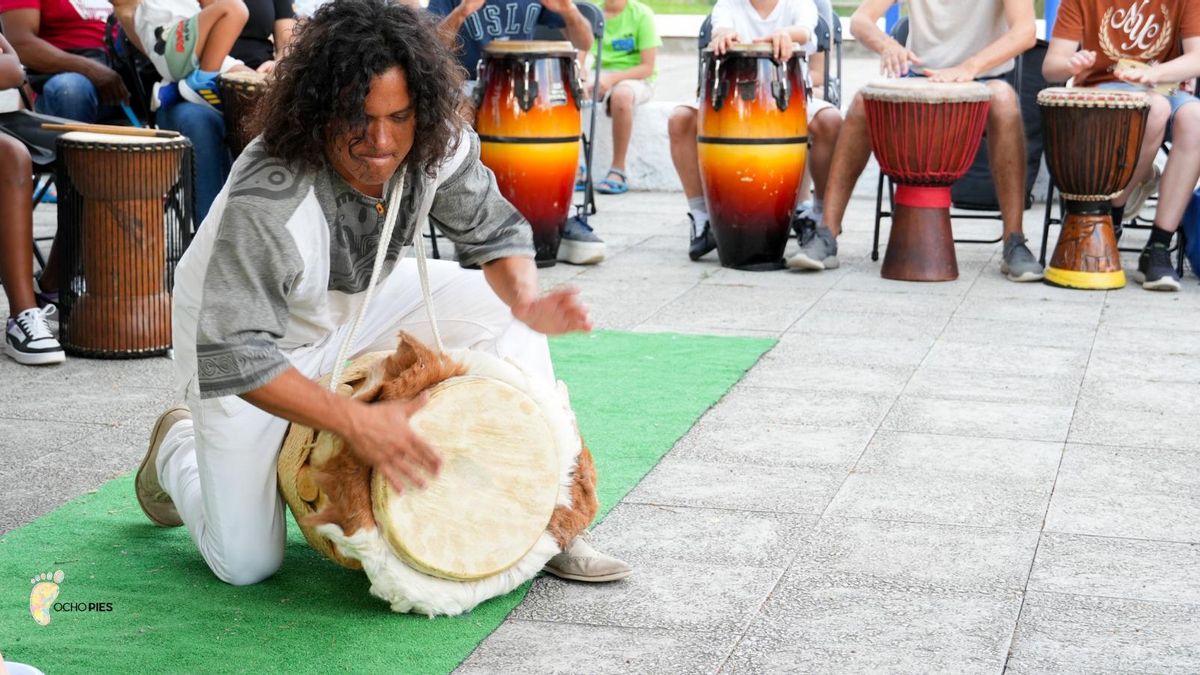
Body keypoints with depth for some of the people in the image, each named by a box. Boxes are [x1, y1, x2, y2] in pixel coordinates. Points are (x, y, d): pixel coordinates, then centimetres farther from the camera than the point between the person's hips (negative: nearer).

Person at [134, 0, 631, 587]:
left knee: (501, 303, -16)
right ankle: (177, 450, 25)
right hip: (237, 330, -5)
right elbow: (233, 355, -39)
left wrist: (527, 301, -28)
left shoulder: (437, 145, -22)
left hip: (357, 304, 5)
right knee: (246, 564, -8)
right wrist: (355, 422, -46)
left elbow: (495, 233, -6)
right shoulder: (267, 203, -39)